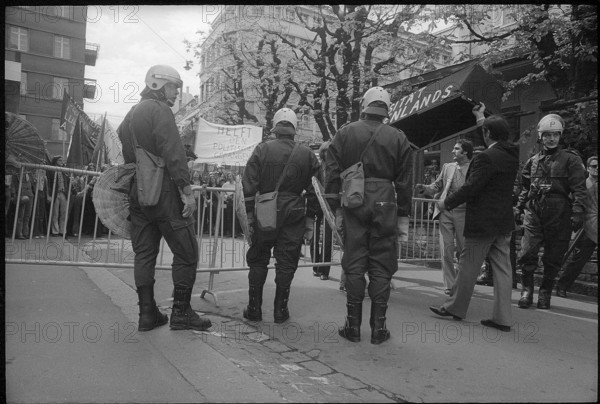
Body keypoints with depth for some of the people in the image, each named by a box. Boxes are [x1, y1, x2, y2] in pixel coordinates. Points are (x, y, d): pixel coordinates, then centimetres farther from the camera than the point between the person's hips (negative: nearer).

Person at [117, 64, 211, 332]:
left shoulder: (130, 115, 21)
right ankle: (181, 313, 4)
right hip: (163, 191, -9)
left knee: (144, 253, 10)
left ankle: (147, 314, 15)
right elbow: (173, 154, -17)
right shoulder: (159, 110, -7)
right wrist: (186, 191, -18)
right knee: (186, 252, -1)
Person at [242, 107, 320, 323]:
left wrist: (249, 214, 1)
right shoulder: (307, 155, 2)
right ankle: (280, 310, 15)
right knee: (286, 262, 9)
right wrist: (309, 217, 10)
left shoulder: (262, 149, -3)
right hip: (294, 214, 1)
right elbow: (314, 190, 3)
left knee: (258, 260, 13)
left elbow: (249, 185, -5)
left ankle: (254, 309, 18)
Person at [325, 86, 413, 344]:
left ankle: (353, 326, 13)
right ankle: (378, 328, 12)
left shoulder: (345, 133, 4)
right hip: (385, 205, 0)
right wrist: (403, 214, 10)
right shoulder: (398, 138, 6)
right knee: (381, 267, 6)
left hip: (353, 205, 0)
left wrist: (336, 207, 5)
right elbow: (404, 180, 5)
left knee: (354, 265, 6)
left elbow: (333, 173, 1)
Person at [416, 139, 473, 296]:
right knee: (446, 250, -1)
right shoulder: (447, 167, 15)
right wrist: (424, 188, -3)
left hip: (463, 213, -3)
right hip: (445, 213, 3)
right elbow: (437, 186, 15)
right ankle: (450, 285, 8)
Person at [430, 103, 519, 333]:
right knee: (502, 268, 8)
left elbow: (470, 188, -20)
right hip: (504, 222, 8)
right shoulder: (512, 154, 8)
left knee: (468, 267, 4)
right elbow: (498, 139, 28)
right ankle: (502, 318, 12)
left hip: (482, 223, -8)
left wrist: (447, 204, -8)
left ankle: (456, 308, 18)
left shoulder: (485, 158, -18)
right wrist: (481, 118, 37)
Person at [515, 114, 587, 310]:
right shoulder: (533, 161, 14)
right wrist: (519, 208, 18)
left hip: (558, 214, -2)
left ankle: (545, 293, 19)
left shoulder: (570, 159, 2)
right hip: (534, 212, 3)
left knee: (553, 258, 5)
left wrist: (577, 212, -15)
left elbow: (579, 188, -5)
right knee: (527, 253, -5)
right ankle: (527, 290, 10)